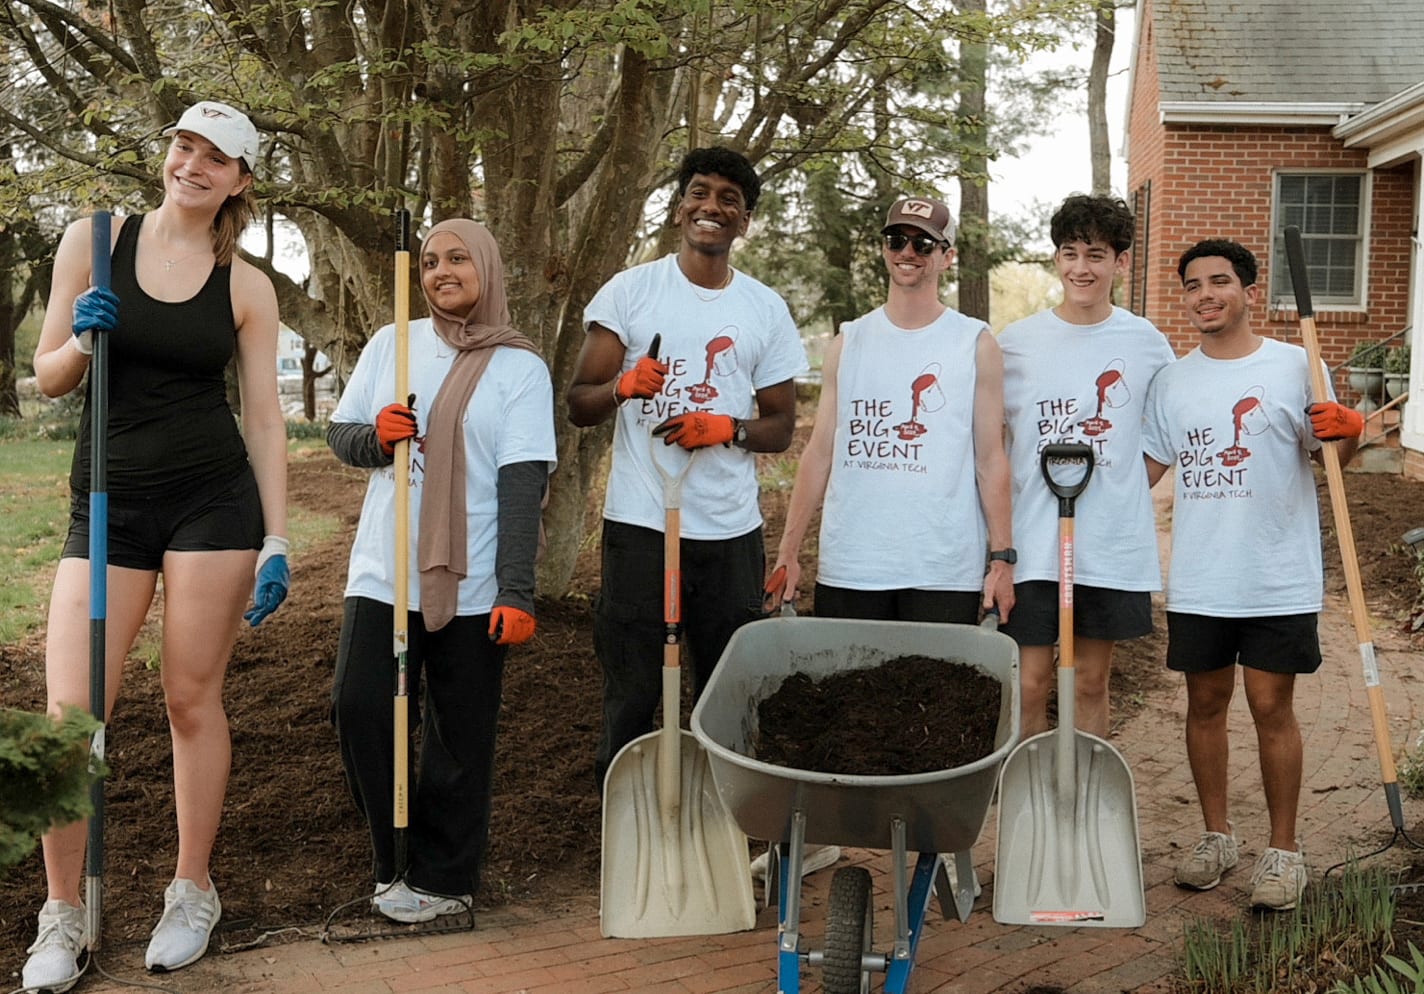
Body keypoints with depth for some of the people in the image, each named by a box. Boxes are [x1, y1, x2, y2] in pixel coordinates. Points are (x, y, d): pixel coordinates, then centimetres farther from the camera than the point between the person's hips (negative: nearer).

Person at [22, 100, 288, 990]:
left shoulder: (246, 286, 3)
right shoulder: (93, 241, 3)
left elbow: (266, 417, 3)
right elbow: (49, 378, 7)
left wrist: (278, 541, -2)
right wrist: (84, 339, -15)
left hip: (213, 500, 0)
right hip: (108, 503, 1)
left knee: (194, 700, 4)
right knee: (70, 715, -6)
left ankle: (193, 894, 21)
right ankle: (65, 917, 9)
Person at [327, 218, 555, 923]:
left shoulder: (519, 368, -1)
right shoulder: (391, 344, 9)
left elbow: (523, 485, -8)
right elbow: (339, 434, 13)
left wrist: (517, 593, -15)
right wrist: (375, 435, -11)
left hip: (470, 584, -3)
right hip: (382, 572, 3)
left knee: (459, 735, 4)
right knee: (359, 707, -4)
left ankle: (441, 877, 19)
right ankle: (395, 861, 15)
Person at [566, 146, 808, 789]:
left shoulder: (766, 310, 9)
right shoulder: (629, 291, 3)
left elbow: (781, 426, 12)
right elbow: (578, 406, 1)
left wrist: (729, 429, -9)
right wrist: (621, 386, -21)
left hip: (731, 531, 2)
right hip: (639, 524, -2)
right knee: (630, 696, 1)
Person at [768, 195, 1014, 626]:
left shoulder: (975, 344, 4)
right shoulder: (848, 342, 10)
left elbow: (991, 458, 3)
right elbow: (819, 451, 9)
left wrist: (1001, 557, -3)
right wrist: (788, 550, 3)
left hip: (945, 572, -2)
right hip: (847, 568, 2)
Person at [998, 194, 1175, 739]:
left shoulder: (1147, 343, 2)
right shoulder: (1015, 342, 0)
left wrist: (1115, 488, 1)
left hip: (1113, 545, 1)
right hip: (1032, 543, -1)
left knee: (1092, 680, 11)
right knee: (1030, 683, 0)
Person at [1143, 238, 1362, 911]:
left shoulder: (1294, 366, -2)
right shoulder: (1171, 380, 9)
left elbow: (1328, 457, 0)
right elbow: (1147, 467, 15)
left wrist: (1348, 433, -20)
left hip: (1279, 578, -3)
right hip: (1198, 581, 4)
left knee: (1271, 705, 1)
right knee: (1205, 702, 11)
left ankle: (1283, 848, 15)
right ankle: (1216, 835, 27)